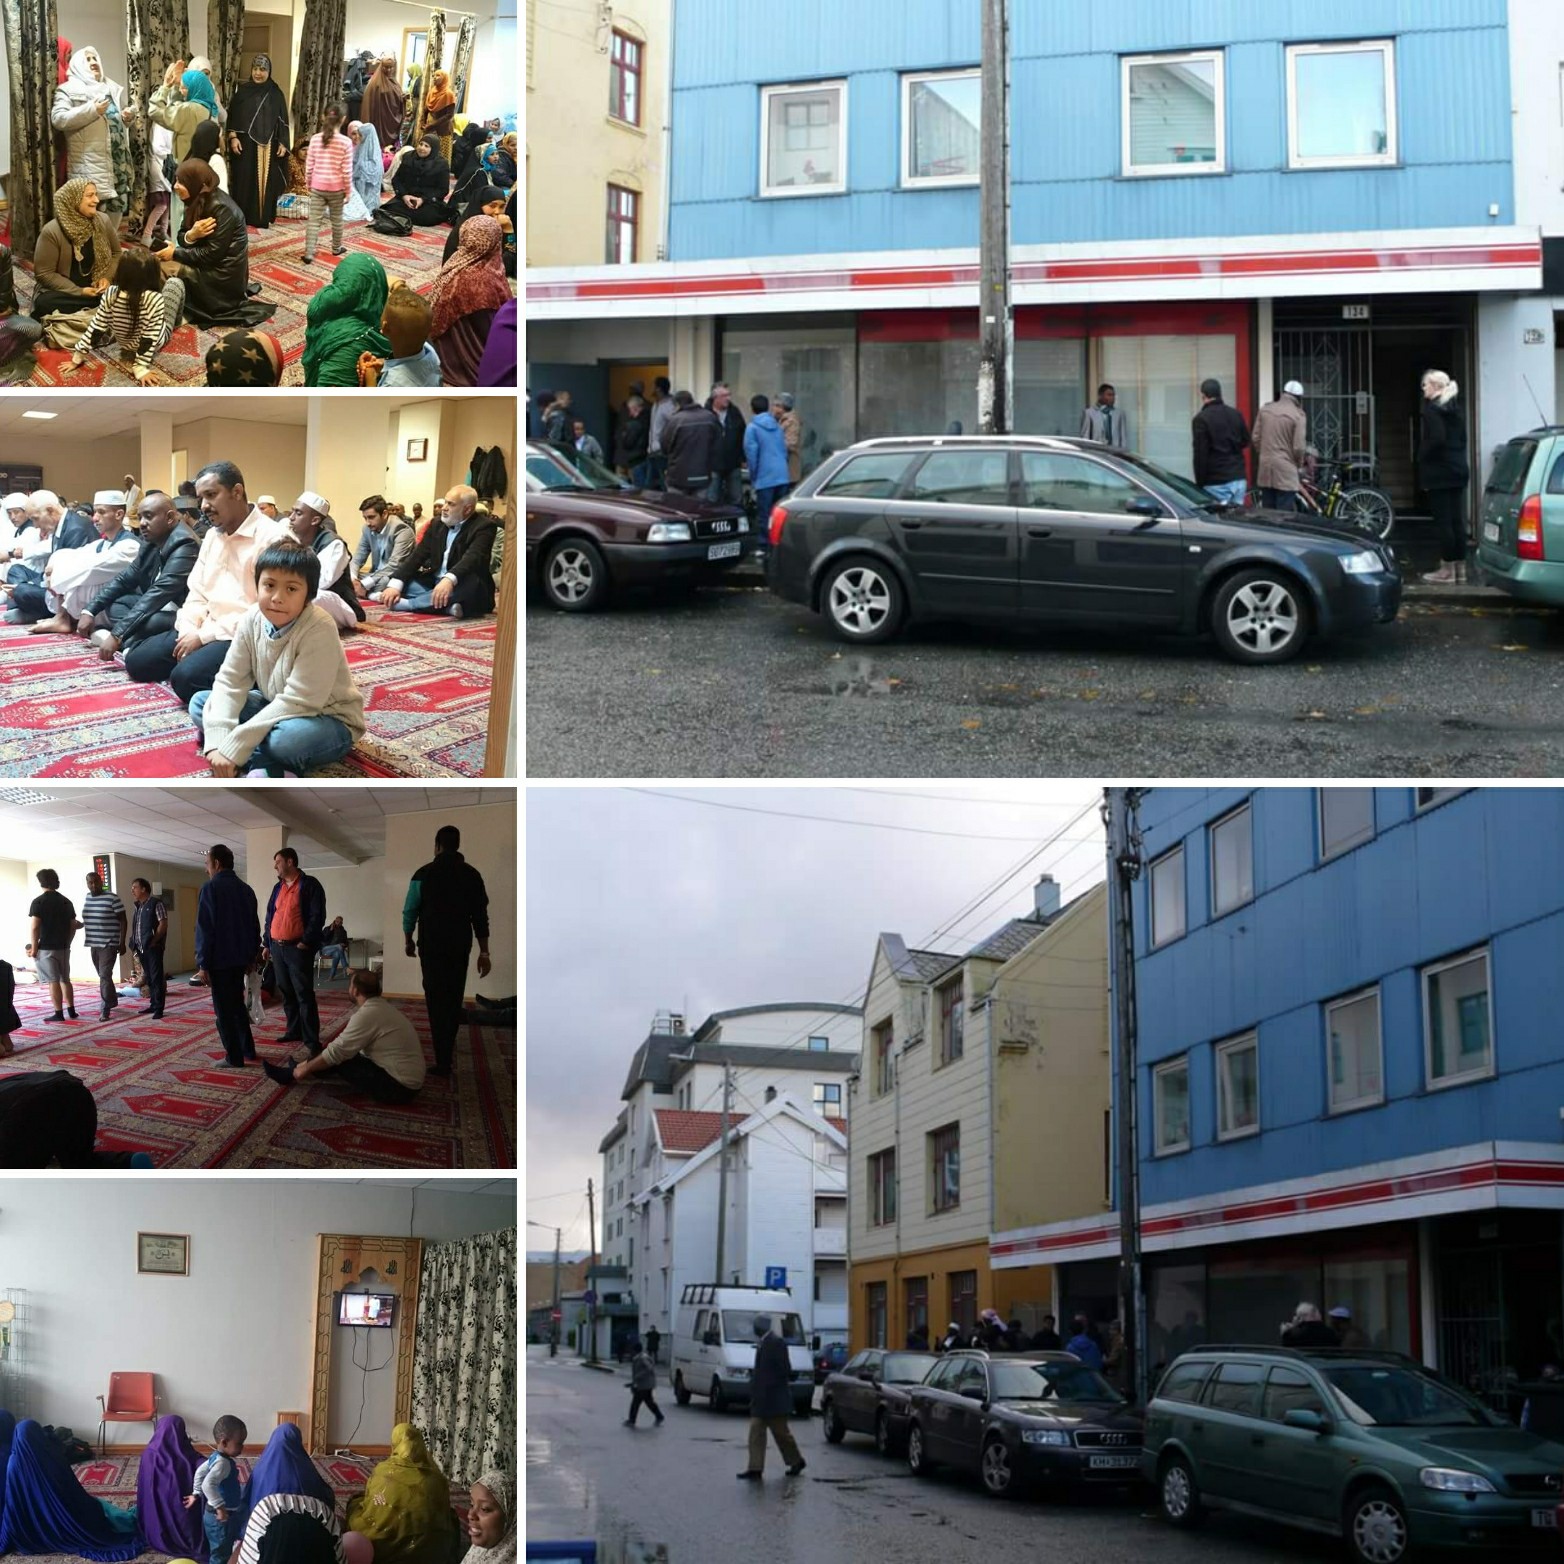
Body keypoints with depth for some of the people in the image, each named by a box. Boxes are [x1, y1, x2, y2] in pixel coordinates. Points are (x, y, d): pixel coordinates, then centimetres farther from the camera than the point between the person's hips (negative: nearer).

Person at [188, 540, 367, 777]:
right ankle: (275, 767, -15)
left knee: (289, 736, -40)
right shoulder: (252, 620, -9)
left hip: (328, 721, -8)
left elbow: (297, 703, -30)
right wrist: (218, 742, -23)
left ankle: (262, 762, -7)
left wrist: (233, 747, -31)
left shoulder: (319, 630, -28)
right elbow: (229, 682, -6)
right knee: (200, 703, -3)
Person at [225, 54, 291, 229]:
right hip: (246, 144, -1)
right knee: (245, 180, -1)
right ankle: (242, 217, 4)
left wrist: (283, 143, -1)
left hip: (268, 145, 1)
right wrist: (233, 137, -10)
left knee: (266, 181, 2)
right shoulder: (242, 90, 2)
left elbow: (282, 120, 6)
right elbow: (232, 116, 1)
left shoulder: (276, 93, 6)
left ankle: (263, 217, 9)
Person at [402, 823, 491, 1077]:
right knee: (454, 998, 15)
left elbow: (410, 911, -1)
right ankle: (448, 1050, 23)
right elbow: (480, 916, 3)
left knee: (437, 999, -1)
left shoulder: (424, 874, -4)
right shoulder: (471, 875, 3)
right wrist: (484, 952, 7)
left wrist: (409, 941, 14)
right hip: (459, 946, 2)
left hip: (431, 945, -2)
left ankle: (444, 1061, -5)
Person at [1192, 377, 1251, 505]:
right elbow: (1245, 441, 19)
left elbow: (1200, 454, -11)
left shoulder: (1202, 418, -10)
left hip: (1217, 483, -6)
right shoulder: (1236, 414, 8)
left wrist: (1200, 482, -7)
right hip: (1239, 478, 6)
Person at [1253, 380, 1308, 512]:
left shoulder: (1265, 410, 5)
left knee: (1267, 512, 12)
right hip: (1286, 469, -5)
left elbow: (1255, 438, 7)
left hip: (1265, 467, 5)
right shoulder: (1298, 414, -10)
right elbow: (1299, 447, -12)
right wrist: (1299, 464, 6)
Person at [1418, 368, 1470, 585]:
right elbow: (1463, 438, 15)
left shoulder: (1432, 409, -13)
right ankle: (1460, 566, 14)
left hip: (1438, 472, -8)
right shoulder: (1458, 409, 13)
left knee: (1443, 520, -5)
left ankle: (1447, 569, -4)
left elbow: (1436, 439, -22)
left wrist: (1423, 457, -8)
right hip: (1459, 469, 8)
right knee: (1456, 518, 11)